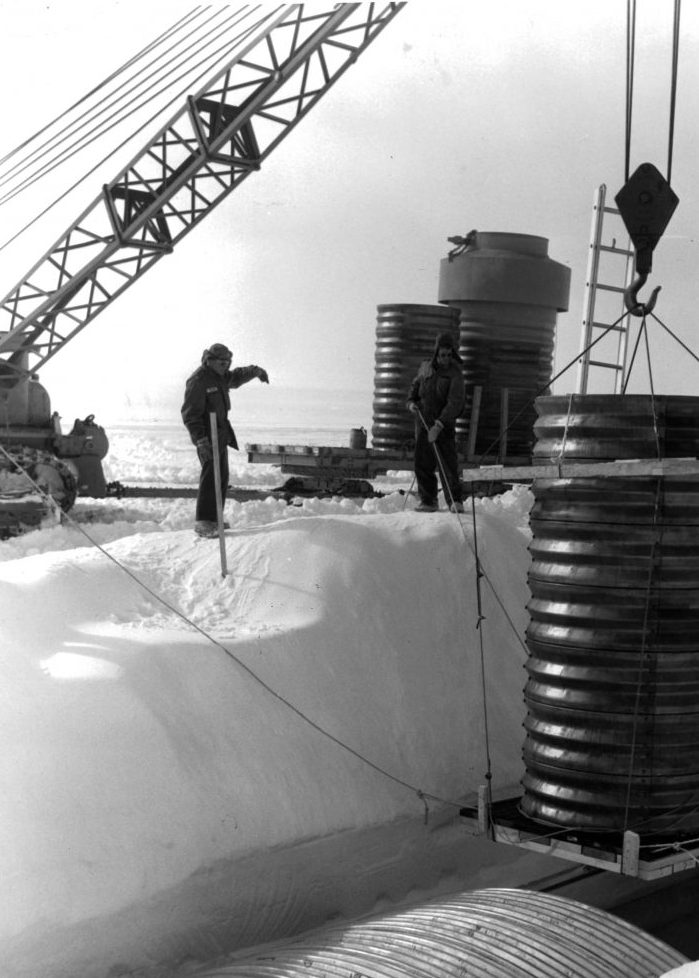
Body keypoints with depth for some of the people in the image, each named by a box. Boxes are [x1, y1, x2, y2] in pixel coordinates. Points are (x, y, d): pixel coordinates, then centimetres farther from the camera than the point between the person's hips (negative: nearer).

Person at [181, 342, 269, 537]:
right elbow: (190, 414, -21)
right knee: (211, 477, -13)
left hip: (221, 434, 10)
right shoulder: (198, 381, -18)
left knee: (222, 477, 14)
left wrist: (255, 371, 12)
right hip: (207, 436, -10)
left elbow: (237, 376, 31)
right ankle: (202, 522, -11)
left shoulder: (221, 376, 10)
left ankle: (214, 518, 23)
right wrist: (200, 440, -28)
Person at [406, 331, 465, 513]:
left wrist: (439, 425, -26)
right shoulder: (425, 367, 6)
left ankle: (455, 501, -5)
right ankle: (428, 501, 14)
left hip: (444, 425, -4)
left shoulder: (455, 373, -10)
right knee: (423, 464, 5)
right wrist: (411, 401, 2)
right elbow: (415, 386, 23)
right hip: (423, 423, 5)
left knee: (448, 463, -10)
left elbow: (455, 403, -18)